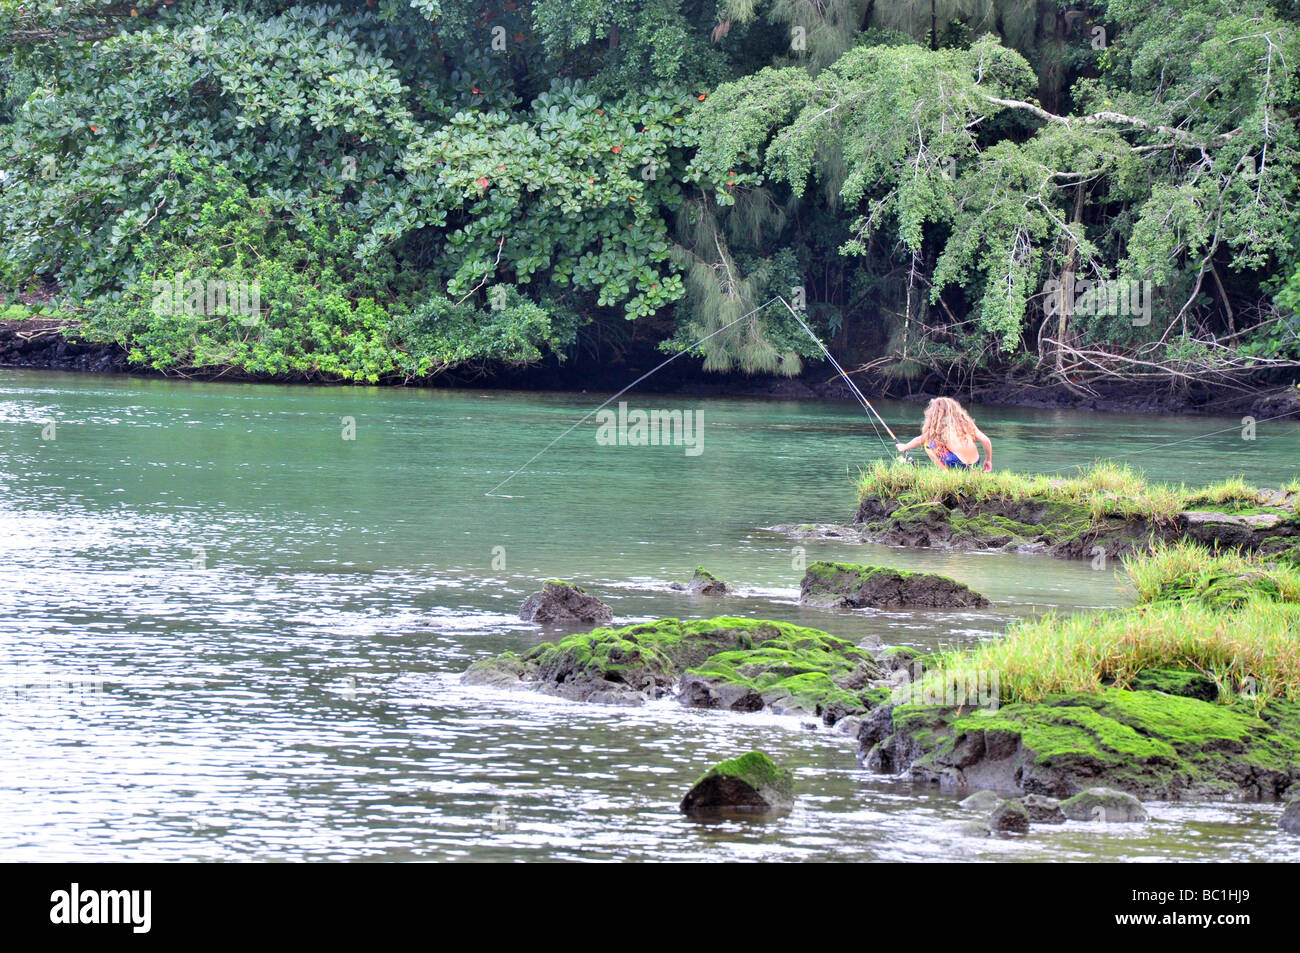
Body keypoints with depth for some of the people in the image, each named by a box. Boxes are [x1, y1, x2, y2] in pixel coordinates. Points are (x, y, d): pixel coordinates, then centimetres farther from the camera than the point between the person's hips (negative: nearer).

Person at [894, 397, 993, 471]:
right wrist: (988, 460, 25)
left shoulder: (939, 426, 6)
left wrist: (904, 447, 40)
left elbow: (920, 440, 22)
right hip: (974, 466, 7)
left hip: (956, 464, -7)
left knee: (929, 443, 6)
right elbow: (986, 441, 11)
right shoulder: (966, 422, 15)